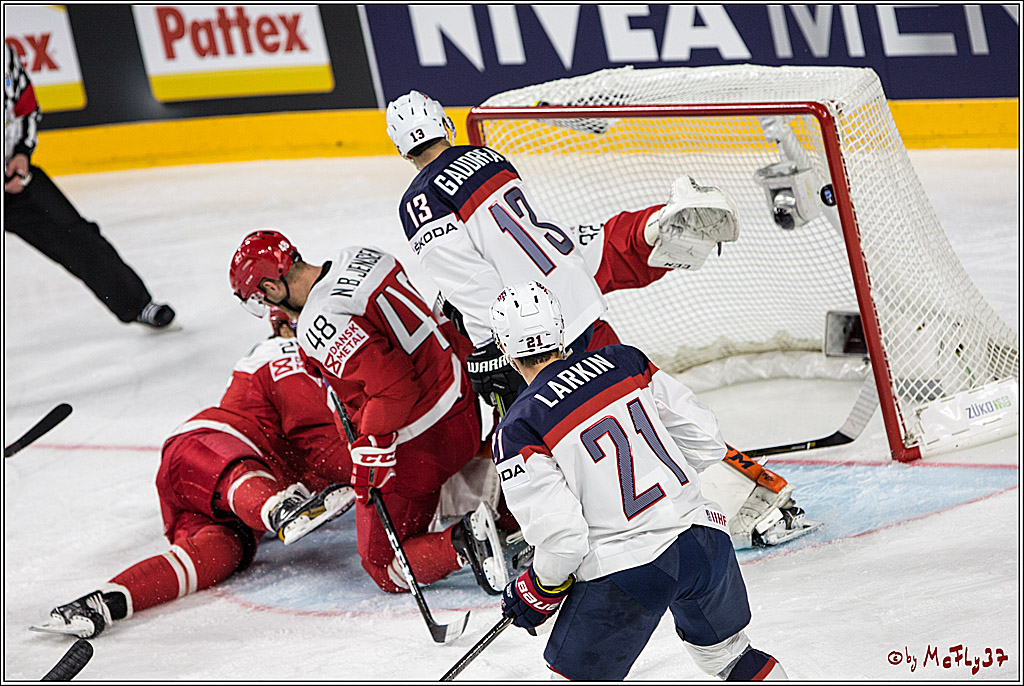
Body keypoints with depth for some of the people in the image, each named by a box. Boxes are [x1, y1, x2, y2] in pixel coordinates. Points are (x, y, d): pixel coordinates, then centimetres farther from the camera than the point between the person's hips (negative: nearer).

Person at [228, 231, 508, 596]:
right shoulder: (357, 257, 2)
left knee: (385, 567, 4)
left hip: (419, 443, -9)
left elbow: (391, 386, -29)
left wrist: (369, 455, -21)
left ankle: (463, 544, -19)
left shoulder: (320, 324, -24)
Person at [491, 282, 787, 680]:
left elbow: (562, 537, -15)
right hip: (703, 540, 6)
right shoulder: (623, 362, 5)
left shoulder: (518, 431, -9)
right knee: (725, 652, 29)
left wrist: (538, 592, 3)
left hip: (624, 569, -5)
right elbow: (705, 441, 8)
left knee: (576, 675, 12)